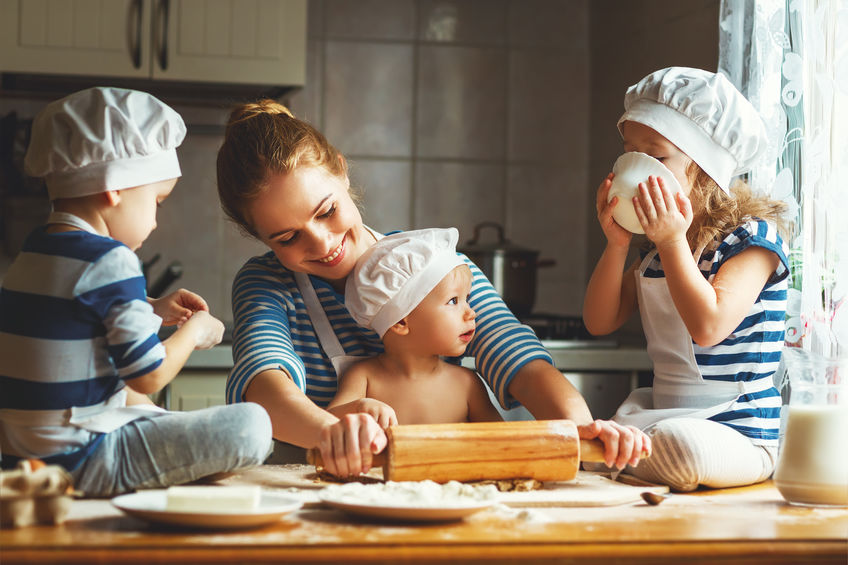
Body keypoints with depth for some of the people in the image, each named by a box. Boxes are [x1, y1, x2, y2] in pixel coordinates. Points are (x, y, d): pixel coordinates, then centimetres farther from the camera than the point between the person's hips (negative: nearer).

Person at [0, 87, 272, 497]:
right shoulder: (109, 263, -17)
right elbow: (149, 376, -15)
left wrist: (153, 310, 21)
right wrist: (195, 330, 3)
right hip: (80, 462, -10)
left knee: (134, 402, 41)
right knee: (250, 426, -19)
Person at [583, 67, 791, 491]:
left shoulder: (754, 237, -12)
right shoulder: (655, 245, 9)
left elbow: (709, 326, -26)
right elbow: (600, 322, 7)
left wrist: (673, 243, -23)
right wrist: (617, 244, -5)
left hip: (736, 432, -6)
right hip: (661, 416, 6)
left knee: (679, 446, -38)